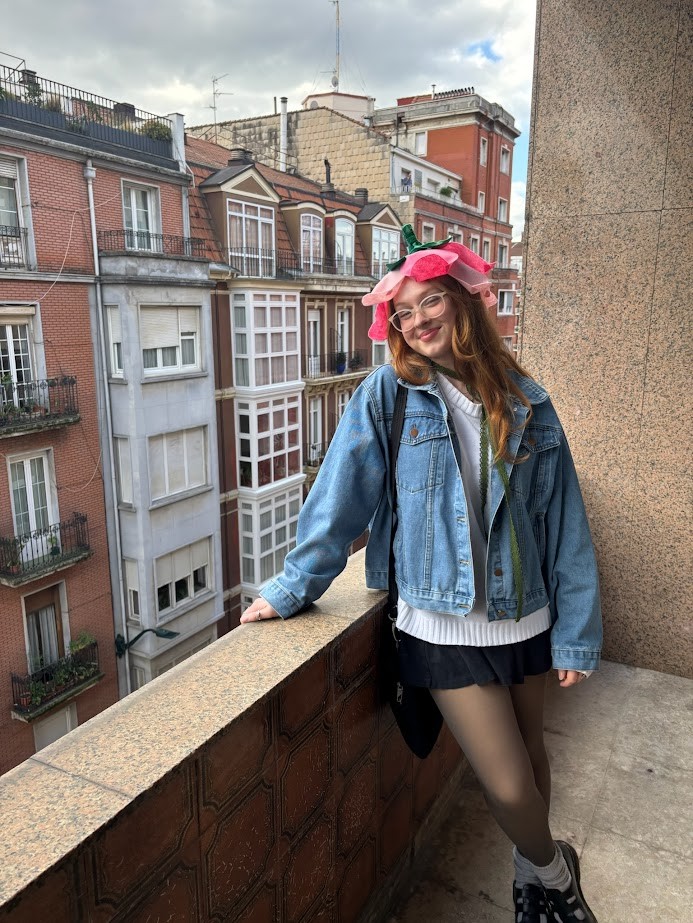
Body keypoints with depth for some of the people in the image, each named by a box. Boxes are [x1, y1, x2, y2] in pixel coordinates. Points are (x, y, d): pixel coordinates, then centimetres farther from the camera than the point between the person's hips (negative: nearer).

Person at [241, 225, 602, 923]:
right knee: (508, 786, 2)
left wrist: (576, 633, 1)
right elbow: (341, 495, -7)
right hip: (443, 626, -2)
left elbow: (563, 523, 0)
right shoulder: (387, 393, -9)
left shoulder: (525, 402, -2)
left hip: (525, 620, 3)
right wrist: (293, 588, -6)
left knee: (529, 755, 20)